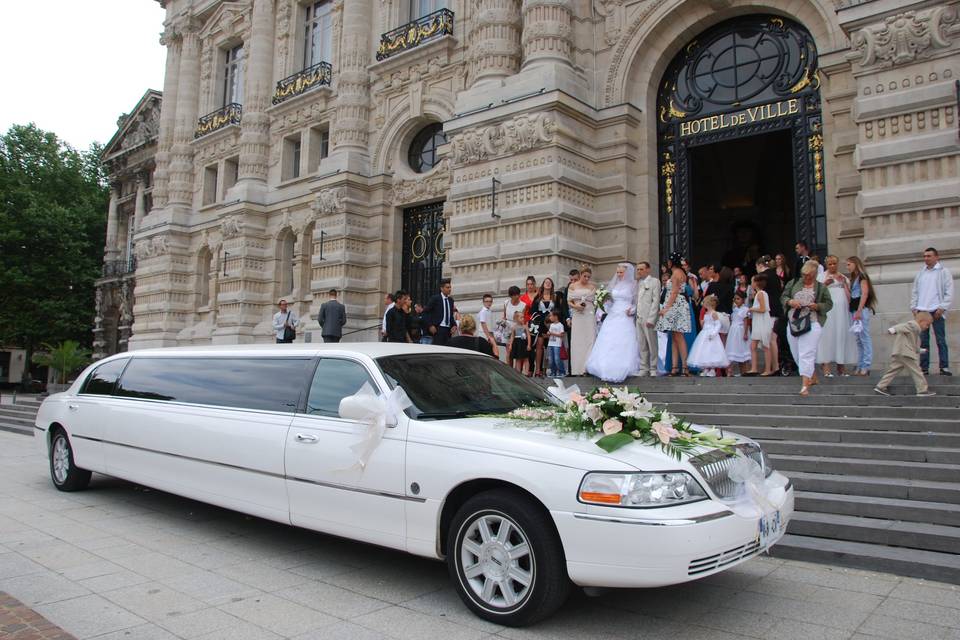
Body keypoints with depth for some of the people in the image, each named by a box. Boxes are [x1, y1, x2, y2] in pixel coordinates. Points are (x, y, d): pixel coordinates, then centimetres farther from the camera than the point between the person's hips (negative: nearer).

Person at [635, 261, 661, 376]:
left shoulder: (654, 281, 0)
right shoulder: (638, 283, 18)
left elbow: (656, 301, -7)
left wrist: (651, 319, -14)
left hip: (649, 319, -6)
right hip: (639, 318, 6)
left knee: (652, 344, -1)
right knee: (642, 345, 7)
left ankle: (653, 369, 5)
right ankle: (644, 369, 11)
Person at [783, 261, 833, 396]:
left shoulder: (821, 287, 6)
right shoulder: (793, 283, 12)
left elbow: (829, 304, 8)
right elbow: (783, 297, 13)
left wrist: (817, 306, -11)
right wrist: (790, 301, -8)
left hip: (811, 324, -4)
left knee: (806, 354, -13)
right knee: (797, 353, 10)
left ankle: (805, 385, -16)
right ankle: (813, 377, 30)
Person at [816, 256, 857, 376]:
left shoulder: (844, 278, 20)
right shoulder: (822, 277, 10)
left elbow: (849, 294, 12)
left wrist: (844, 282, 1)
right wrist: (825, 284, -16)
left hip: (842, 311, 4)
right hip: (828, 311, -4)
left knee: (842, 334, 2)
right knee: (828, 335, -9)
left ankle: (841, 367, 7)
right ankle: (826, 365, -11)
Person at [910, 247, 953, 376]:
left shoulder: (944, 272, 3)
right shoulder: (920, 273, 16)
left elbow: (949, 292, -3)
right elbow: (914, 291, 17)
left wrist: (942, 308, -11)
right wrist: (914, 307, 6)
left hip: (936, 311, -4)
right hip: (921, 311, 4)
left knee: (941, 340, -3)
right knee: (923, 341, 4)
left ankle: (944, 367, -2)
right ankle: (924, 367, 6)